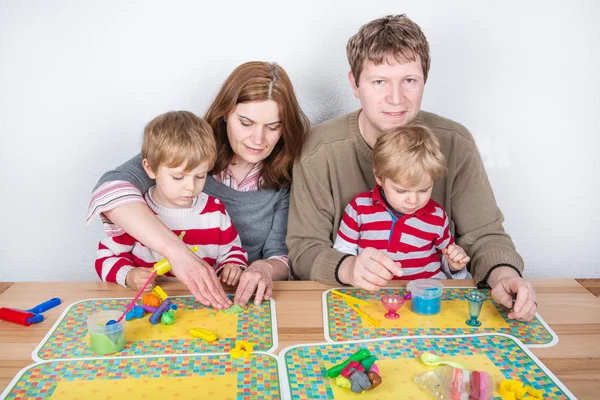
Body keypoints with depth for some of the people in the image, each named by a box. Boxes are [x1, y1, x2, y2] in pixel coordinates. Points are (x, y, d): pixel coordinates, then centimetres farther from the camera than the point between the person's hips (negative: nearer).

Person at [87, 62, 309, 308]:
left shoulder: (285, 177, -3)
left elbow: (282, 256, -2)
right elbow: (112, 188, -25)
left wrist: (266, 268, -27)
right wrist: (177, 252, -38)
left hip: (246, 301, 2)